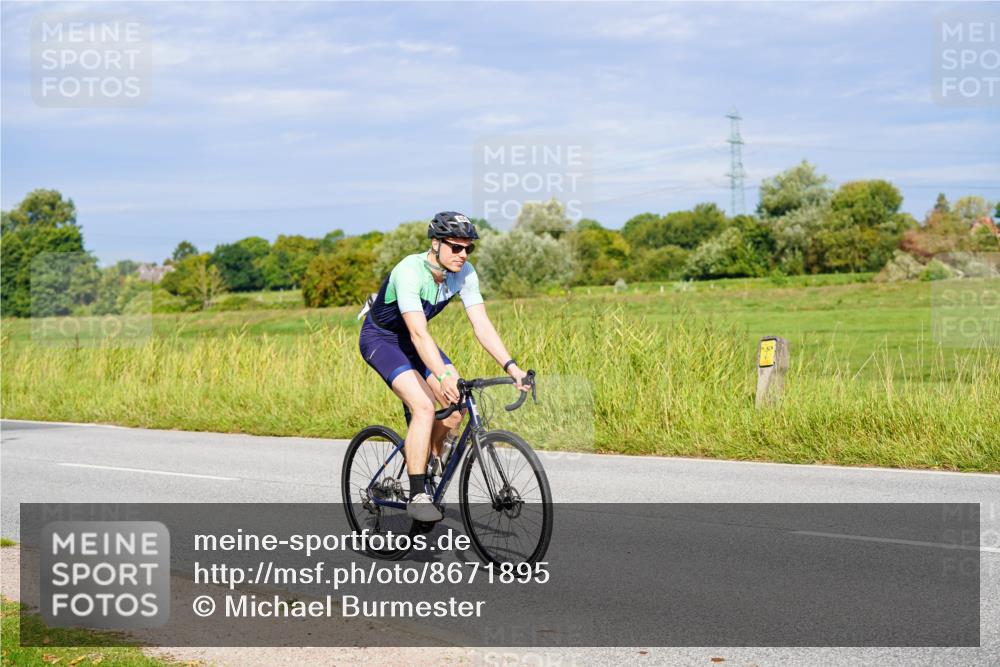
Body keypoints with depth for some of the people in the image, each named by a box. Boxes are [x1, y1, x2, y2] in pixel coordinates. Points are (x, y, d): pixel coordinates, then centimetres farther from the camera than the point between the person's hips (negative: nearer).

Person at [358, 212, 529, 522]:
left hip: (411, 340, 7)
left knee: (457, 406, -7)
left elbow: (481, 325, -17)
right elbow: (418, 333, -42)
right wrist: (444, 377, -54)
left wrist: (511, 367, -29)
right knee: (424, 407, -25)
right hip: (380, 338, -7)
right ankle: (417, 496, -19)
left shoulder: (464, 273, -15)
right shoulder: (409, 272, -33)